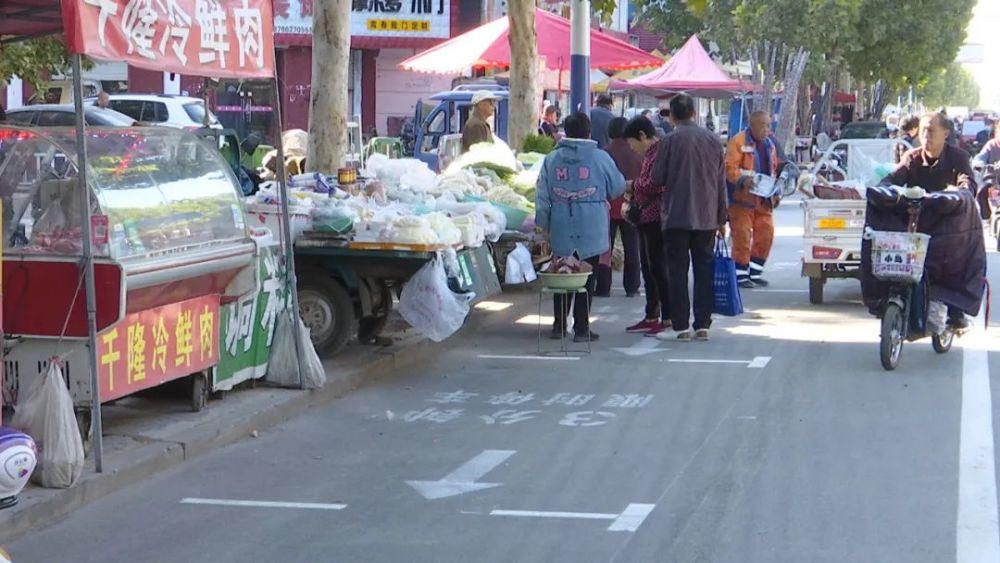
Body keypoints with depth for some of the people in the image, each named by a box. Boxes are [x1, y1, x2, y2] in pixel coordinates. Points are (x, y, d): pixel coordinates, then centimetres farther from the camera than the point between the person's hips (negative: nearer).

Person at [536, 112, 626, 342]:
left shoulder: (551, 159, 1)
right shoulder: (600, 158, -5)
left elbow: (542, 196, 3)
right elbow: (618, 188, 7)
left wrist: (543, 225, 12)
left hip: (561, 231, 2)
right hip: (591, 232, -2)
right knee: (586, 278, 3)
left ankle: (559, 325, 17)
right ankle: (581, 328, 3)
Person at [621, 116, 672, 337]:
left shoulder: (660, 153, -15)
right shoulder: (650, 153, 17)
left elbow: (655, 185, -25)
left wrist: (634, 185, -8)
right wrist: (631, 202, 11)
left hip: (656, 219, -10)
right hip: (647, 219, 10)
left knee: (658, 268, -7)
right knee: (648, 268, 14)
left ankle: (668, 319, -4)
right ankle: (652, 317, 21)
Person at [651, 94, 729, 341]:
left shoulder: (670, 140, -9)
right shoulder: (712, 139, 4)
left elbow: (658, 178, -4)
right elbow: (721, 181, 8)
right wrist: (722, 218, 14)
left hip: (677, 216, -3)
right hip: (707, 217, 3)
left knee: (678, 270, 2)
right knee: (704, 270, 8)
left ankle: (680, 325, 0)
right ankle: (703, 325, 7)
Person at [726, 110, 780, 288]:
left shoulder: (769, 144, 15)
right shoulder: (738, 141, -9)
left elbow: (773, 169, 25)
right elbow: (729, 167, -16)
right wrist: (743, 180, -31)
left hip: (764, 199, 7)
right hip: (742, 197, -7)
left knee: (765, 233, 7)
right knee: (742, 237, -5)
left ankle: (755, 272, 19)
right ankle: (741, 275, 3)